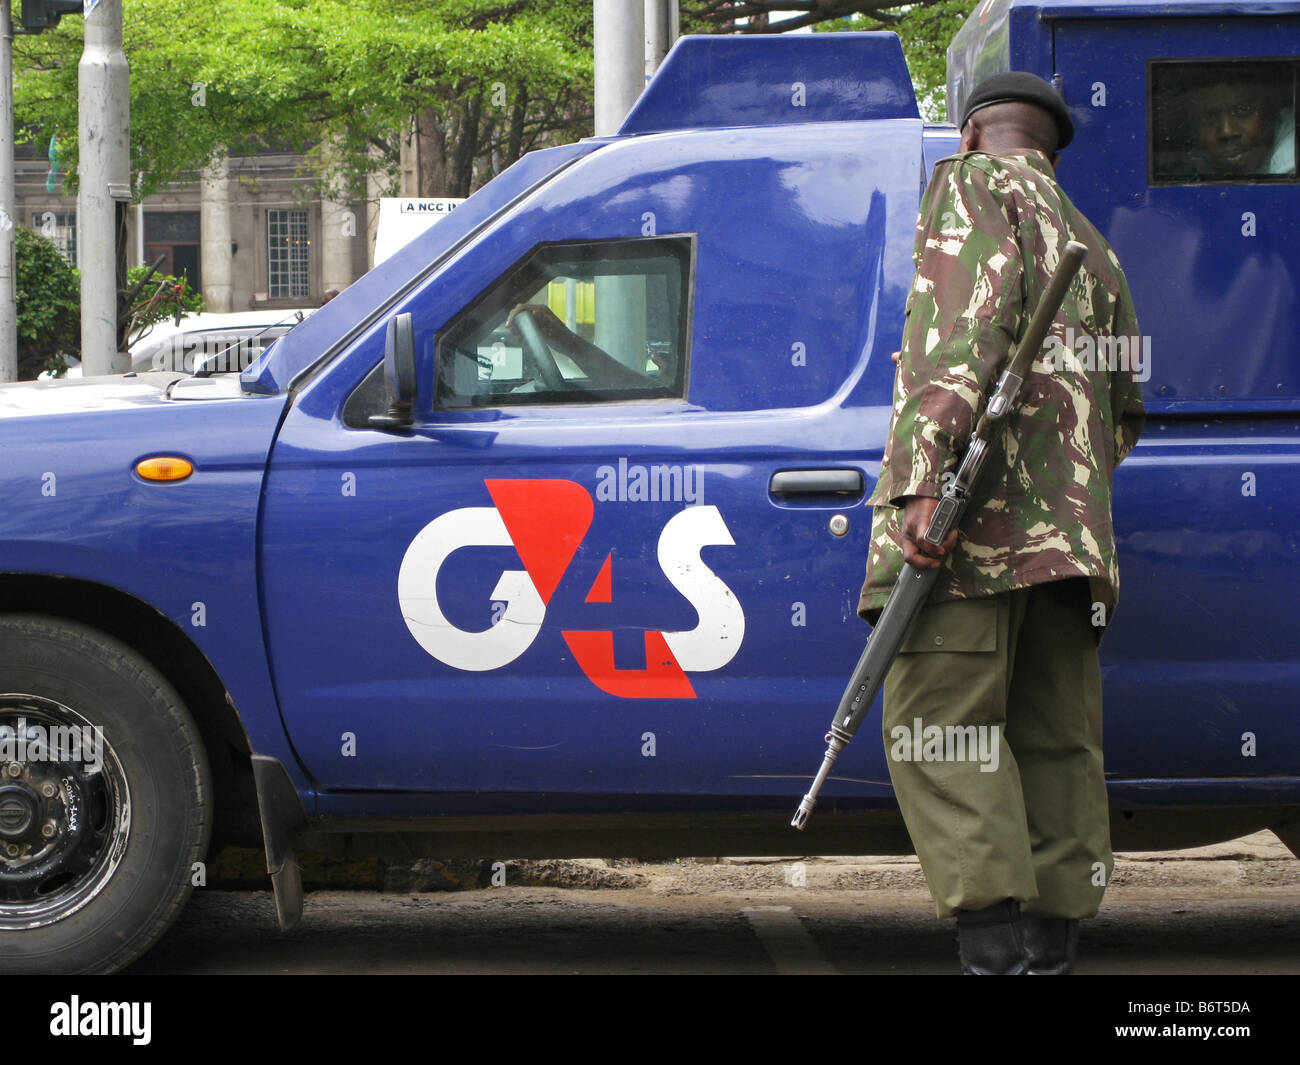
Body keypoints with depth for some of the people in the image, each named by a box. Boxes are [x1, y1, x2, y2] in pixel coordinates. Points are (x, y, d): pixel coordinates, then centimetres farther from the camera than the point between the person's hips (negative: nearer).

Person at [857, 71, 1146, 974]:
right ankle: (1054, 943, 7)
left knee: (942, 720, -11)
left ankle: (995, 937, -22)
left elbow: (969, 323, -14)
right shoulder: (1093, 249, 28)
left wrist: (923, 474, -22)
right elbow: (1126, 409, 33)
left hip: (972, 519, -8)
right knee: (1055, 739, 7)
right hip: (1069, 537, 8)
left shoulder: (974, 187, 4)